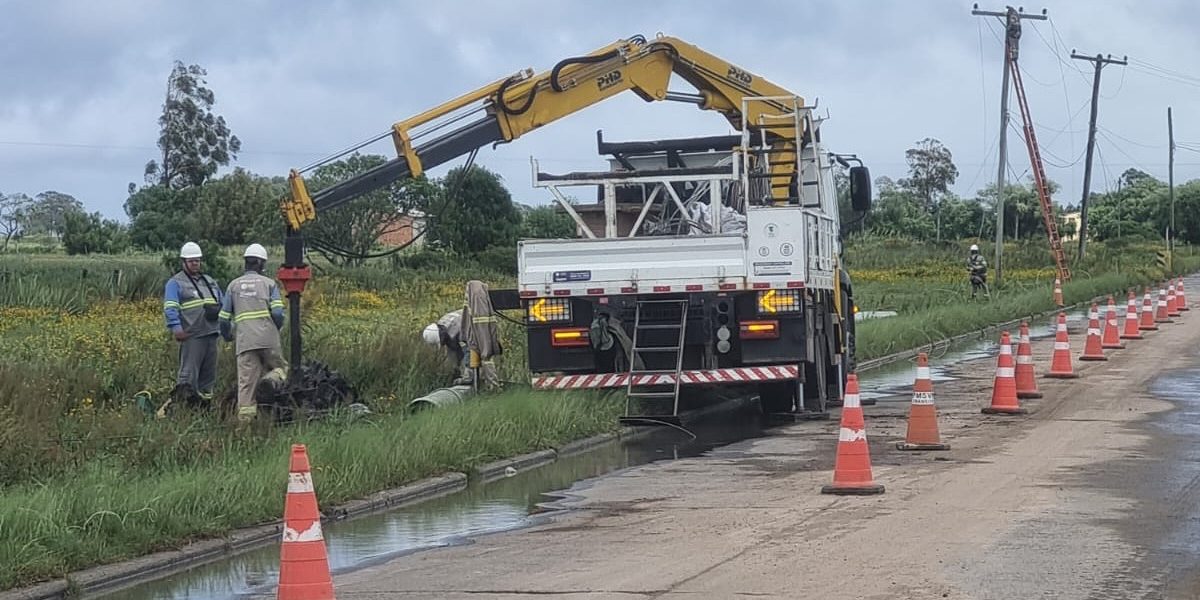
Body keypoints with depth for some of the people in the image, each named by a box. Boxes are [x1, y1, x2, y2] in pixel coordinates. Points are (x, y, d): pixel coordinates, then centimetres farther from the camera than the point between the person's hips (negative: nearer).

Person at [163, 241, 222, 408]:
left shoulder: (210, 282, 23)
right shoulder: (175, 283, 0)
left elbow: (222, 304, 28)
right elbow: (170, 307, -11)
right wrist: (176, 327, -23)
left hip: (211, 333, 7)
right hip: (192, 336, -7)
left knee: (209, 374, 10)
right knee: (188, 374, -13)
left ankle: (205, 405, 17)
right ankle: (179, 405, -15)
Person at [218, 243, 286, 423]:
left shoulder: (234, 285, 15)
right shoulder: (269, 283, 9)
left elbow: (224, 318, 15)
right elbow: (277, 313, -2)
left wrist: (227, 336, 33)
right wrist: (276, 328, 19)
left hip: (245, 340, 2)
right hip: (268, 338, -2)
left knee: (246, 379, 0)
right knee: (277, 369, 11)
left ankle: (245, 416, -6)